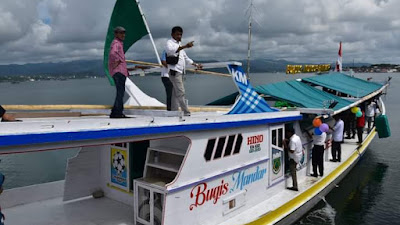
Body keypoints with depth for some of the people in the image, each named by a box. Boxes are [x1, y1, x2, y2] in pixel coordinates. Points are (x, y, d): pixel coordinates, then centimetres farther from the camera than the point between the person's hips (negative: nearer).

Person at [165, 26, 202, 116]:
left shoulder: (179, 45, 24)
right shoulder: (170, 43, -3)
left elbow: (185, 57, 34)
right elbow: (170, 50, -28)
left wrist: (196, 65, 31)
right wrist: (185, 46, -37)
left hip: (180, 72, 9)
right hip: (174, 71, -9)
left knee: (176, 93, 7)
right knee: (181, 92, -13)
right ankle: (187, 113, -13)